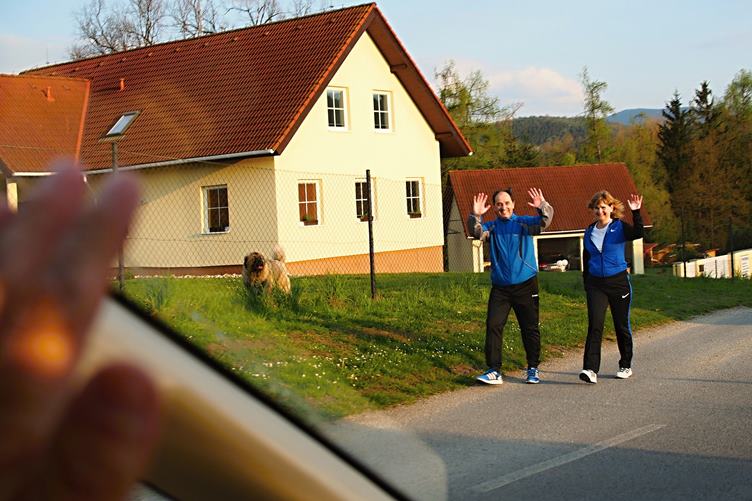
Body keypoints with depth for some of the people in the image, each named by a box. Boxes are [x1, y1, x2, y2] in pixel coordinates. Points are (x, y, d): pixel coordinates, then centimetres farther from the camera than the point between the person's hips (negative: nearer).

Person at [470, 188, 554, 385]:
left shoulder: (524, 223, 1)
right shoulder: (491, 227, 6)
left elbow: (544, 222, -16)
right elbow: (477, 232, -14)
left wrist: (543, 207, -37)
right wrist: (476, 217, -33)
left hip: (526, 285, -1)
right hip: (500, 287, 1)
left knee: (530, 328, 7)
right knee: (493, 326, -8)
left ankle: (533, 369, 21)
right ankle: (494, 371, -4)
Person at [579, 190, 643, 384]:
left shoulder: (619, 227, -3)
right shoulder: (590, 232, 9)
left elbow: (638, 233, -24)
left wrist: (636, 213, -33)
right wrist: (586, 283, 13)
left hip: (618, 281, -2)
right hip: (596, 284, 2)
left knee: (622, 325, 9)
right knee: (595, 325, -12)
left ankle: (625, 366, 26)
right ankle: (590, 369, -19)